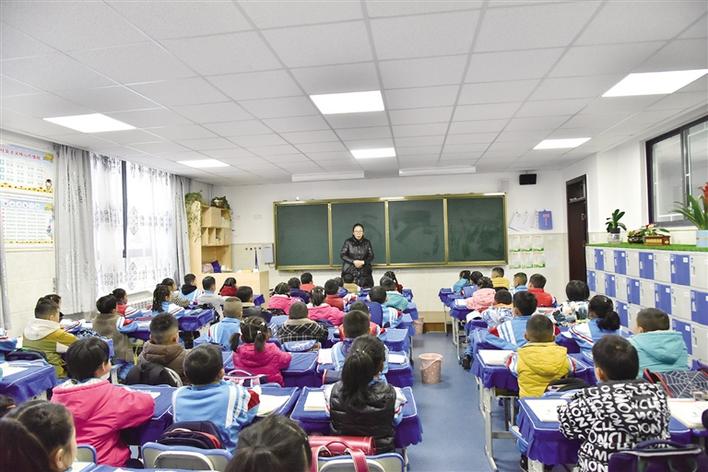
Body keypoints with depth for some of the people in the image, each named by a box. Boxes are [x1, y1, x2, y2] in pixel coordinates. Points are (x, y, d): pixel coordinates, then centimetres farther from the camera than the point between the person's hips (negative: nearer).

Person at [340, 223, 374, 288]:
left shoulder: (367, 242, 6)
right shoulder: (348, 242, 2)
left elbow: (371, 256, 5)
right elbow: (342, 255, -2)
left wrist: (362, 262, -13)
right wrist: (354, 261, -13)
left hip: (364, 273, 1)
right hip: (350, 272, -1)